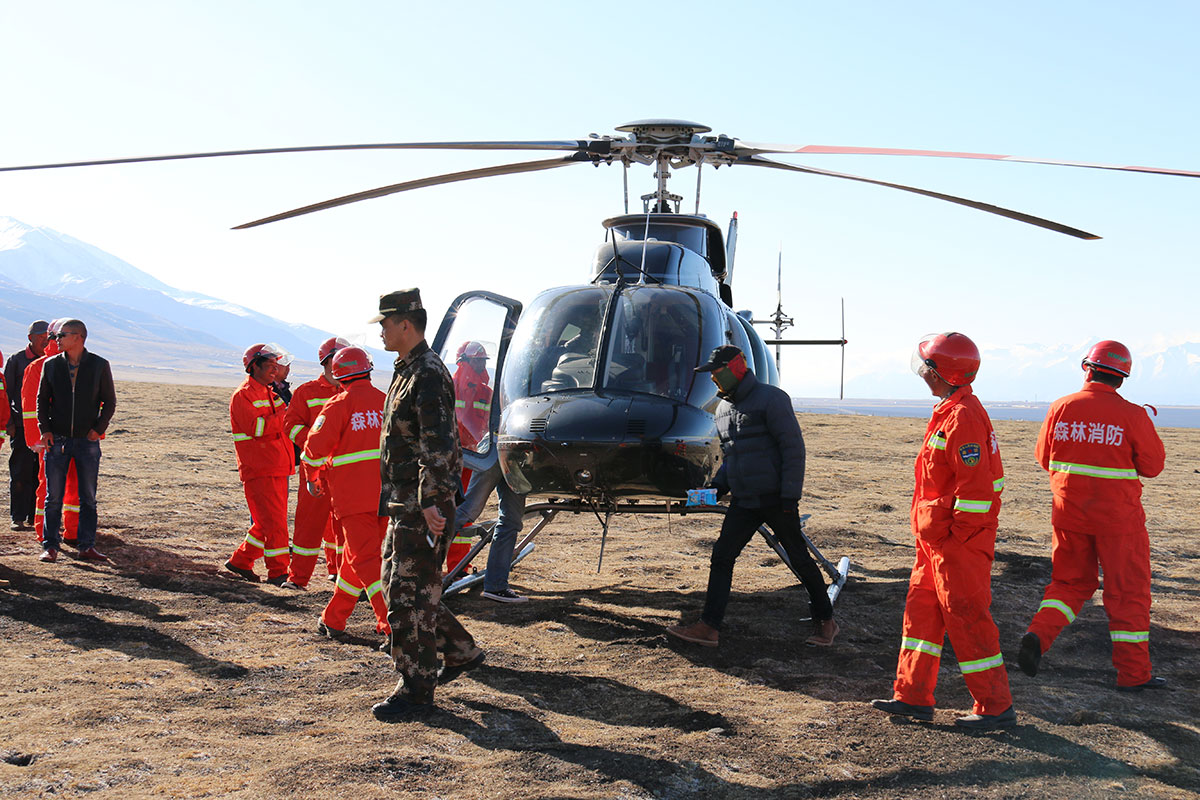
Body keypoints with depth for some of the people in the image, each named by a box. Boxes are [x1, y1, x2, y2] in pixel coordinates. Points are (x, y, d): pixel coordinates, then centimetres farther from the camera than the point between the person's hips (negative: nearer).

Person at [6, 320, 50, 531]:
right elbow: (6, 393, 2)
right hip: (22, 425, -3)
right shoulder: (16, 361, 3)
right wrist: (9, 422, -6)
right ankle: (18, 518, 2)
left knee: (41, 473, 4)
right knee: (20, 473, -2)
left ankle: (35, 517, 11)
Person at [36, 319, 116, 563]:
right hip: (57, 440, 1)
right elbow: (42, 399, 11)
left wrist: (99, 428, -5)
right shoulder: (51, 365, 5)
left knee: (88, 497, 4)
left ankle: (86, 545, 11)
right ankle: (50, 545, 9)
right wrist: (45, 429, -1)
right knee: (53, 497, 2)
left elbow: (109, 401, 6)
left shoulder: (100, 366, 0)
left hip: (87, 441, -1)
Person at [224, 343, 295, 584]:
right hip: (259, 471, -9)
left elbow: (281, 427, 21)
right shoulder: (243, 395, -8)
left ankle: (240, 561, 24)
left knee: (267, 523, 12)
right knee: (274, 523, -9)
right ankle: (277, 572, -3)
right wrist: (285, 414, -20)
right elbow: (257, 427, -22)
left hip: (277, 469, 9)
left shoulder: (269, 394, 20)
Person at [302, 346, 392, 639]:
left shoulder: (339, 404, -5)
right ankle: (334, 620, 25)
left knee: (366, 559, -3)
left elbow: (315, 447, -4)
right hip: (386, 493, 5)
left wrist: (313, 478, 14)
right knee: (358, 555, 15)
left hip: (353, 496, -5)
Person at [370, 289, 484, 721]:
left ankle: (417, 689, 4)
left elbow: (437, 446, -22)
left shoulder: (429, 374, -16)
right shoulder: (406, 372, 16)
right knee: (397, 584, 17)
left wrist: (431, 503, -25)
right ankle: (461, 652, 28)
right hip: (404, 503, 11)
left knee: (411, 593, -5)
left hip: (423, 506, -11)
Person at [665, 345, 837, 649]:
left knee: (799, 559, 5)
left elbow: (793, 448, -13)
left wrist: (790, 495, -17)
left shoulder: (770, 398, -11)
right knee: (721, 557, 0)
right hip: (742, 501, 7)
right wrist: (719, 483, 8)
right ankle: (709, 627, 2)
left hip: (775, 499, -7)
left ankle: (825, 622, 20)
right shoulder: (724, 408, 12)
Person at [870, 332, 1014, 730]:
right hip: (937, 537, 11)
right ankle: (913, 696, 22)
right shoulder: (949, 412, 14)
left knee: (967, 617, -3)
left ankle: (996, 707, 6)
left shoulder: (962, 417, -20)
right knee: (921, 608, 14)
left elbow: (977, 485, -24)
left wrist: (955, 532, -19)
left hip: (959, 538, -11)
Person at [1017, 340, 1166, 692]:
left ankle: (1039, 634, -4)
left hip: (1069, 513, 3)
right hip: (1117, 517, -3)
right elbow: (1153, 465, -4)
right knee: (1127, 591, 8)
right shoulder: (1131, 415, -13)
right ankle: (1133, 673, 13)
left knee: (1071, 582, 18)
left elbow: (1044, 458, 7)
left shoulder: (1061, 408, -4)